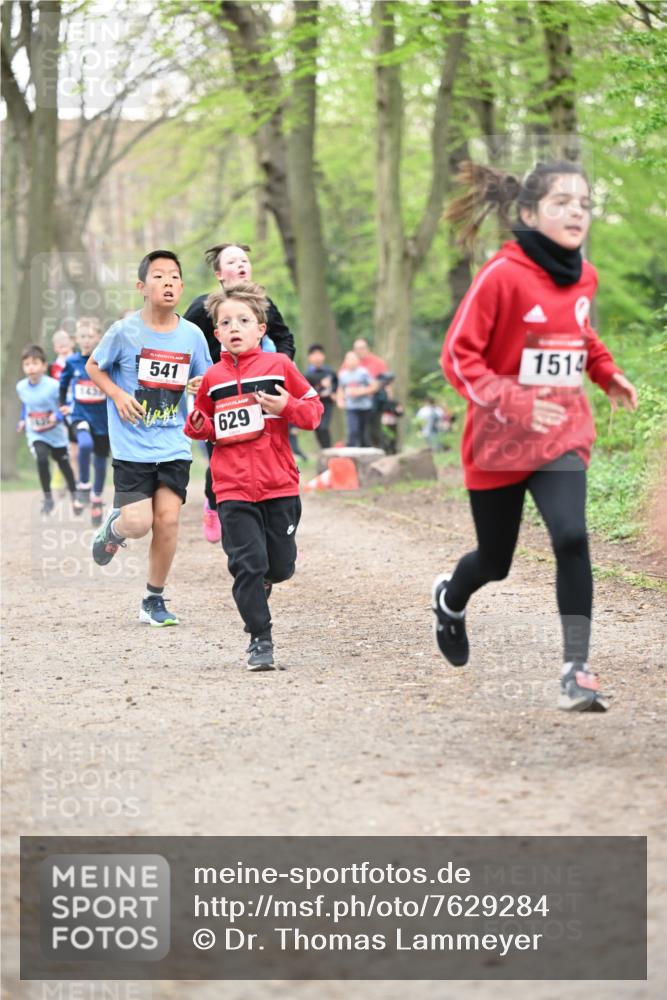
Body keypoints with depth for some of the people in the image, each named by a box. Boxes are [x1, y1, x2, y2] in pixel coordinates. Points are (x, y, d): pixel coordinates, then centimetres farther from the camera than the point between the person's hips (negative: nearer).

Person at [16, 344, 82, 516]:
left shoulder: (53, 386, -23)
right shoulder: (21, 387, -7)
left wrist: (59, 416, -31)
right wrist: (23, 420, 7)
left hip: (56, 432, -1)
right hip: (35, 434, 1)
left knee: (63, 463, 14)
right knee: (41, 459, -23)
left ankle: (74, 497, 37)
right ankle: (48, 498, -9)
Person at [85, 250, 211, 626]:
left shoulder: (193, 335, -1)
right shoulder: (125, 331, -8)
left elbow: (205, 381, 12)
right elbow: (94, 366, 6)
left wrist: (203, 386, -12)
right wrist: (117, 395, -11)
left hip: (174, 446, 2)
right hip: (132, 447, -2)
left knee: (168, 519, -5)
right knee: (138, 523, -10)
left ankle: (154, 601, 12)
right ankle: (114, 527, 30)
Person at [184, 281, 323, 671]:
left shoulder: (279, 366, 0)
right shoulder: (213, 378, 7)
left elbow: (314, 410, 3)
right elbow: (209, 426, 19)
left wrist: (287, 407, -15)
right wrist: (198, 424, -3)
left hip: (279, 485, 0)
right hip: (233, 489, 0)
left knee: (281, 565, 7)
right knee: (247, 564, -8)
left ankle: (263, 580, 42)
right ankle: (260, 640, 2)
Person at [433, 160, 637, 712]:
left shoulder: (583, 276, 2)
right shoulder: (502, 275, -17)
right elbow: (459, 355, -16)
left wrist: (607, 373, 6)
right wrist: (511, 401, -29)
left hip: (562, 437, 3)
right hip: (498, 441, -3)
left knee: (571, 537, -21)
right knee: (495, 561, 13)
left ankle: (577, 668, -16)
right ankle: (451, 599, 49)